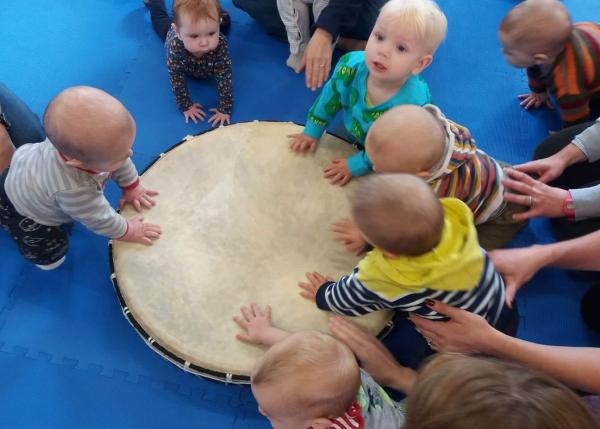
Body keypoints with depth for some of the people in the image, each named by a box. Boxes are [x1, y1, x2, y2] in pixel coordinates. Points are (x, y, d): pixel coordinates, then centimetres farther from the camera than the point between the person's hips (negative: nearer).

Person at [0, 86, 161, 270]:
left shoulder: (85, 141, -32)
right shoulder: (73, 190, -49)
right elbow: (99, 219, -30)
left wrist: (132, 187, -2)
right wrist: (127, 231, -15)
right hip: (18, 206, -6)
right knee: (49, 259, 2)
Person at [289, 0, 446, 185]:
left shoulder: (413, 106, -43)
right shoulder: (351, 65, -31)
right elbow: (330, 97, -10)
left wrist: (354, 166, -21)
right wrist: (312, 131, 0)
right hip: (356, 134, 4)